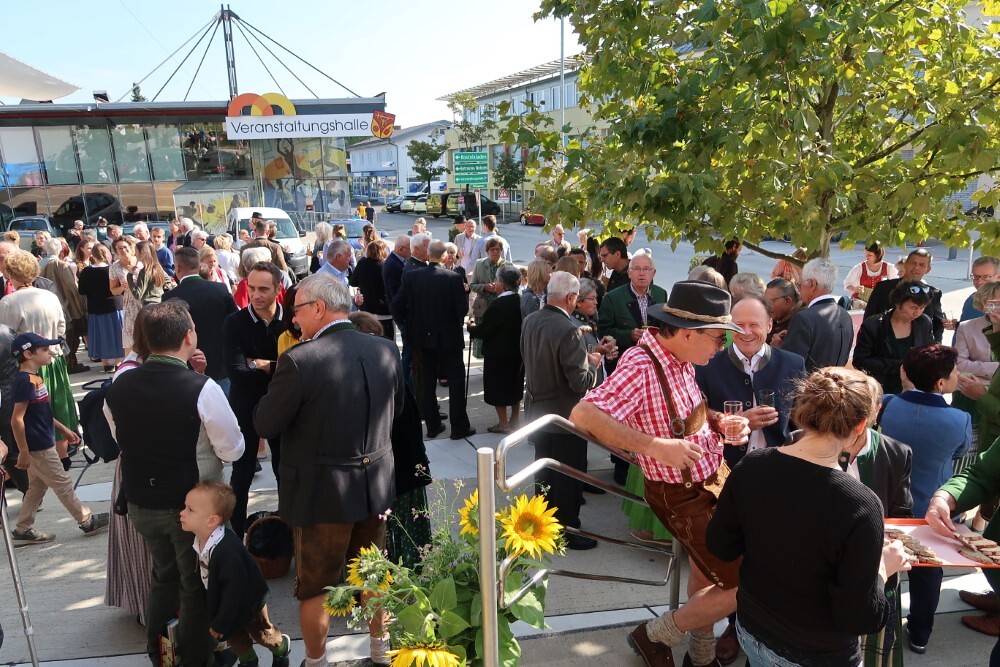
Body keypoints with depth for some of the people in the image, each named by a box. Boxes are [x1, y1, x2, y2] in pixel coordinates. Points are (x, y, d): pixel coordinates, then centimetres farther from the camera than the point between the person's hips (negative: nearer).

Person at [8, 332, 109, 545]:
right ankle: (87, 521, 14)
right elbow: (17, 419, -23)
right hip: (38, 447, -10)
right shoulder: (25, 381, -21)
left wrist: (63, 429, 21)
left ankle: (23, 531, 27)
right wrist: (23, 452, -21)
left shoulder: (34, 378, 9)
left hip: (42, 444, 10)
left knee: (37, 487, 18)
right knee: (63, 484, 2)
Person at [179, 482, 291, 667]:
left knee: (260, 632, 18)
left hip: (248, 600, -6)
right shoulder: (200, 541, -16)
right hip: (224, 599, 7)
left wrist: (221, 622, -24)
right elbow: (204, 576, 3)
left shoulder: (226, 550, -44)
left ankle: (282, 647, 47)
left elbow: (235, 588, -35)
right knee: (234, 634, 22)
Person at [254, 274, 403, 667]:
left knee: (315, 586, 15)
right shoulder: (385, 350, -5)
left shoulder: (300, 359, -22)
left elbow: (265, 425, -12)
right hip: (376, 484, 6)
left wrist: (279, 384, 4)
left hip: (322, 491, -5)